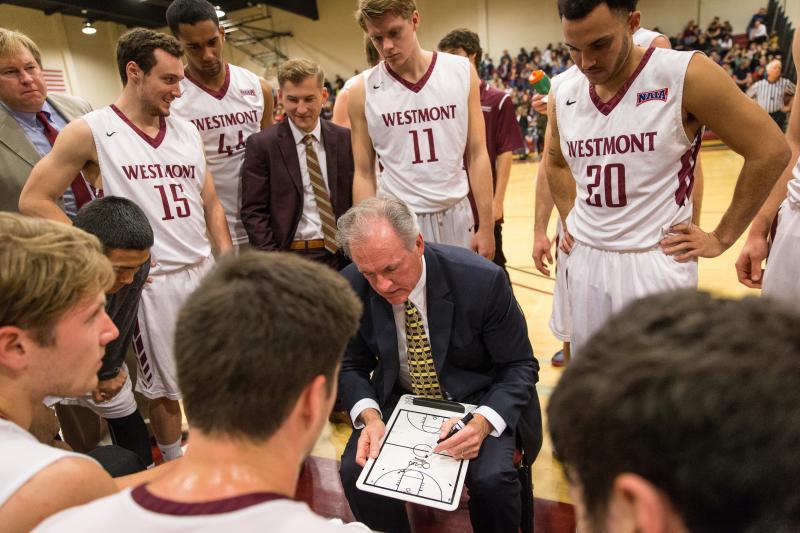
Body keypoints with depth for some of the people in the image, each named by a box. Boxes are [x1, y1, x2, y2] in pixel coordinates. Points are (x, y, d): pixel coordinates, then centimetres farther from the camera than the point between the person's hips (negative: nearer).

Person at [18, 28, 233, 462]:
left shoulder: (187, 133, 7)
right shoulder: (91, 131, -7)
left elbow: (211, 206, 10)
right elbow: (34, 200, -5)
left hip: (205, 273, 5)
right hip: (152, 282, -4)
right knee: (165, 389, 10)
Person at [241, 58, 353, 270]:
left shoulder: (344, 139, 5)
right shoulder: (261, 145, -2)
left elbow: (357, 200, 8)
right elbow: (253, 212, -4)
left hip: (341, 255, 3)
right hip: (290, 258, -2)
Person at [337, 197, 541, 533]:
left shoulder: (482, 279, -25)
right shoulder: (351, 287, -16)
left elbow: (520, 366, -13)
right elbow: (351, 366, 0)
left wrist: (482, 423, -31)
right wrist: (371, 417, -21)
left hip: (479, 400, -2)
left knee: (492, 478, -27)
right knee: (355, 470, -20)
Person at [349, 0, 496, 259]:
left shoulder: (461, 72, -2)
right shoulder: (362, 91, -4)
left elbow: (477, 155, 0)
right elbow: (364, 173, 0)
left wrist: (486, 226, -2)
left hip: (456, 215, 1)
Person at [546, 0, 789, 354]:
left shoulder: (687, 76, -13)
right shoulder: (563, 97, 3)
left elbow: (770, 151, -7)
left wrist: (722, 237, -5)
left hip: (656, 262, -5)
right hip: (584, 260, 5)